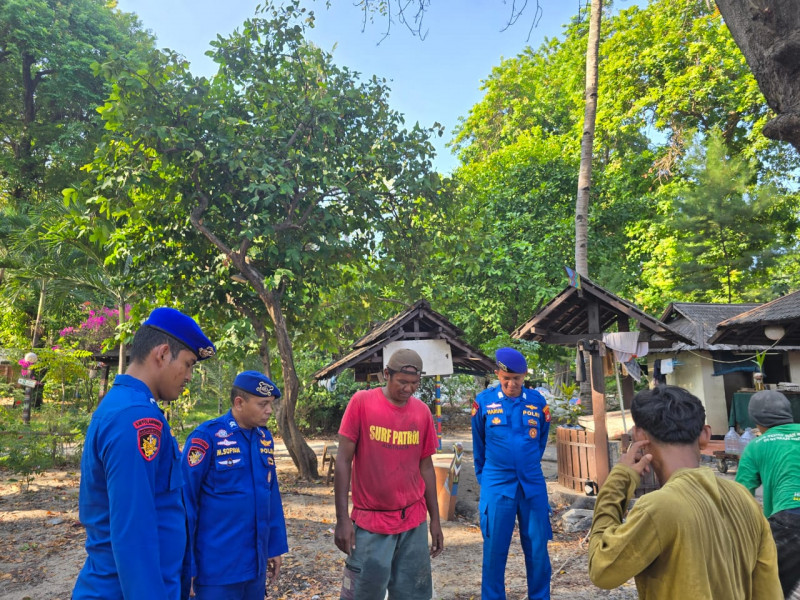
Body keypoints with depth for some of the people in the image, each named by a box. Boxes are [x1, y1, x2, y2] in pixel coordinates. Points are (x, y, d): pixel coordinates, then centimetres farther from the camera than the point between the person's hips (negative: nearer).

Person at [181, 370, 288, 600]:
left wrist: (275, 546, 11)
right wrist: (185, 564, -11)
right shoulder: (207, 436, -15)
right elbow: (186, 503, -13)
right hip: (218, 568, -6)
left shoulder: (265, 438, 4)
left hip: (255, 565, 6)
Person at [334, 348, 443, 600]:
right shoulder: (361, 402, -10)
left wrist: (435, 519, 10)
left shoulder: (423, 411, 1)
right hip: (369, 522, -3)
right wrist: (342, 518, -10)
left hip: (414, 522, 3)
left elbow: (426, 466, 9)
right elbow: (343, 461, -7)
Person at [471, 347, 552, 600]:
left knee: (538, 550, 8)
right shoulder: (484, 401, -5)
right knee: (494, 551, 6)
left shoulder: (538, 402, -1)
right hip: (496, 487, -1)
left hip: (533, 485, 2)